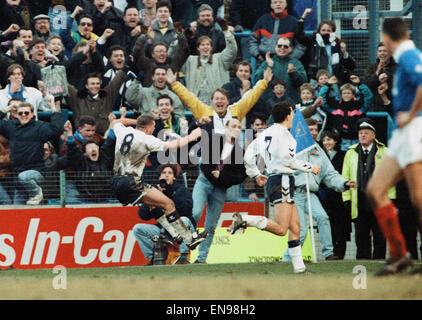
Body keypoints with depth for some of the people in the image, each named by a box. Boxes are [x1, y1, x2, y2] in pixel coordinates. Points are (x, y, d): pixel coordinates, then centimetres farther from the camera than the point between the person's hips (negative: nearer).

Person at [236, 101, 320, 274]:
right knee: (280, 229, -17)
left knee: (295, 227, 9)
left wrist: (256, 175, 28)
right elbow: (287, 159, -15)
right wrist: (310, 167, -4)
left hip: (273, 181, 10)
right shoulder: (282, 133, -8)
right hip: (283, 180, -10)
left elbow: (248, 157, 17)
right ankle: (244, 220, -25)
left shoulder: (265, 134, 17)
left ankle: (299, 267, 7)